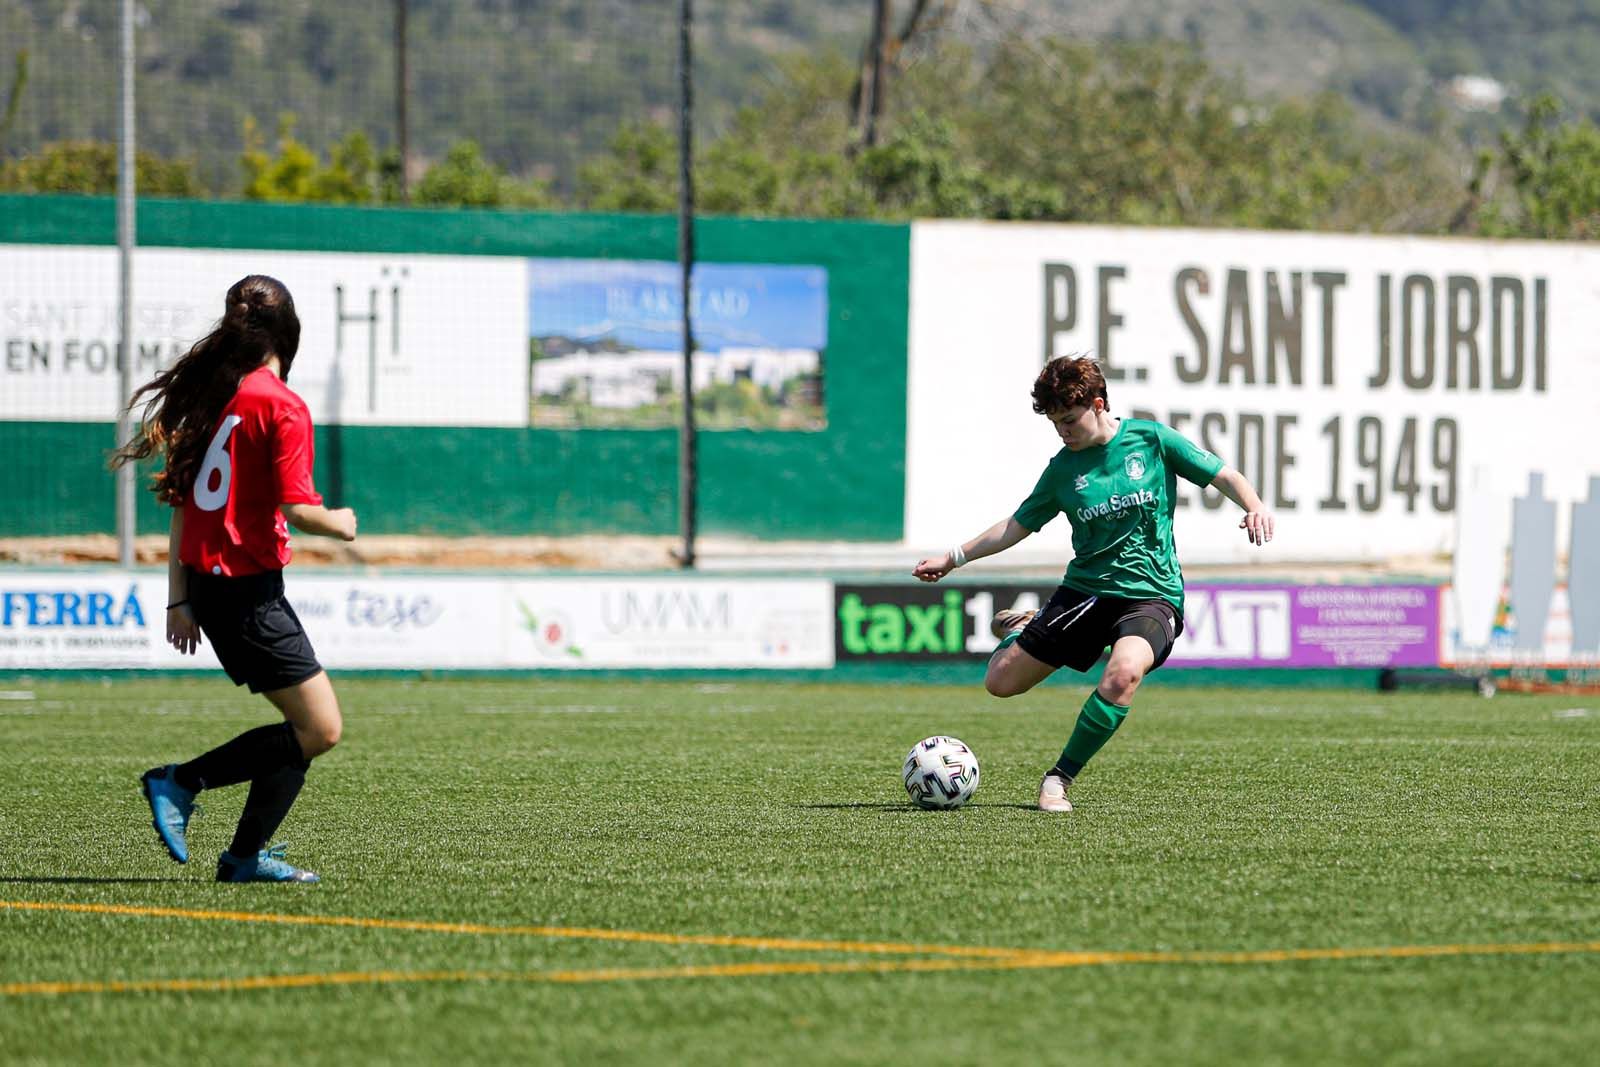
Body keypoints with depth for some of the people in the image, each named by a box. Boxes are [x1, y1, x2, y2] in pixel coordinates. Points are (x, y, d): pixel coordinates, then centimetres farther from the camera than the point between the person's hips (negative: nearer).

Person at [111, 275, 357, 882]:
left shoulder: (209, 395, 11)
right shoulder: (281, 406, -11)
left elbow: (180, 504, 14)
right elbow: (297, 509, -18)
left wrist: (179, 599, 18)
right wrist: (342, 525, 4)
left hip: (204, 582, 9)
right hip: (248, 589, -8)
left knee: (307, 724, 13)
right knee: (321, 729, -5)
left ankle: (246, 856, 9)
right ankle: (182, 782, -7)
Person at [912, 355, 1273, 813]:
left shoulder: (1151, 439, -3)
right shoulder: (1063, 467, 5)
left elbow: (1224, 476, 0)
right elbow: (1018, 526, 15)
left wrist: (1253, 506, -19)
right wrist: (954, 558, 12)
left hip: (1152, 594, -4)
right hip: (1085, 590, 4)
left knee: (1124, 673, -36)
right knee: (1001, 682, 1)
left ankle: (1061, 777, -18)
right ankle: (1023, 628, 39)